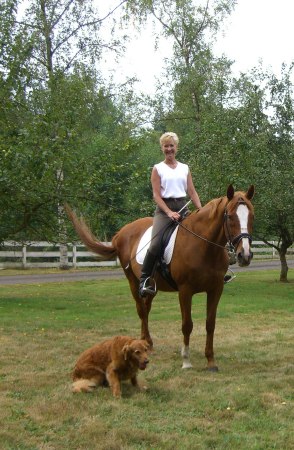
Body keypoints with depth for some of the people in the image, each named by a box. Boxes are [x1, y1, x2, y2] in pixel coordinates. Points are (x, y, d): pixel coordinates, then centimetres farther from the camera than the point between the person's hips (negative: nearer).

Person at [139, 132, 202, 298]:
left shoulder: (185, 168, 16)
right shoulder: (158, 169, 6)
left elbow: (192, 192, 12)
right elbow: (156, 195, -4)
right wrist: (169, 212, -17)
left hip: (183, 207, 4)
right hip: (164, 208, -4)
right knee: (155, 244, -24)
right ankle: (145, 280, -14)